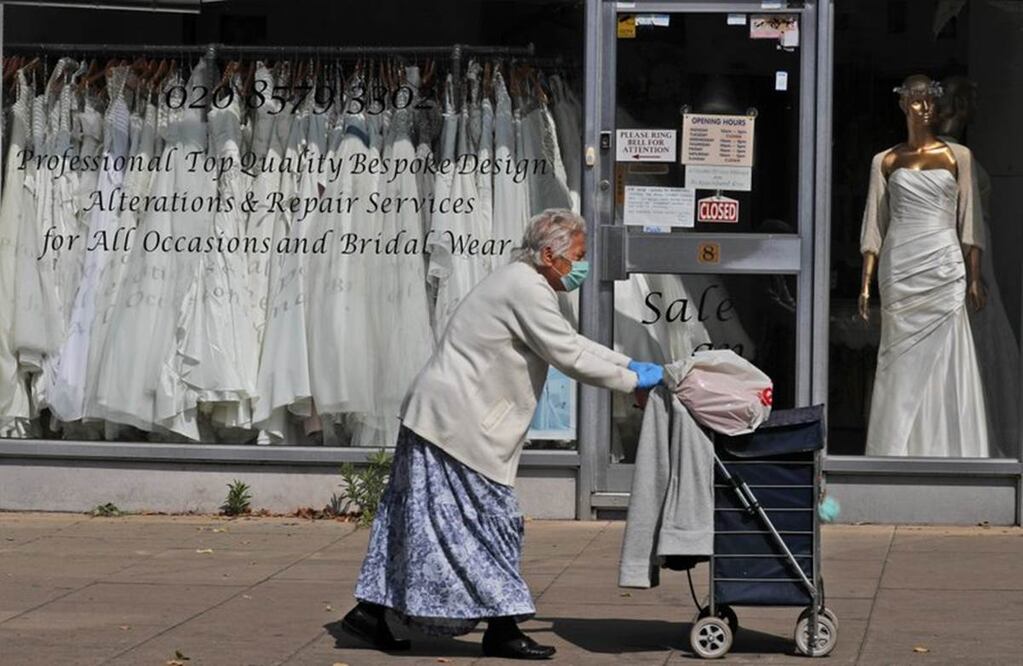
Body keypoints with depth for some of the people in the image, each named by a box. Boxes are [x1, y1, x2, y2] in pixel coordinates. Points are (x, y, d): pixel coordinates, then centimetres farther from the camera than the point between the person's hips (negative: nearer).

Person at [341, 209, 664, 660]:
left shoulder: (522, 284, 17)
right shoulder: (527, 291, -17)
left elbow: (571, 342, 25)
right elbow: (568, 358, -16)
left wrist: (628, 363, 18)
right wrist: (633, 381, -6)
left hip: (433, 417, 11)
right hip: (457, 421, -11)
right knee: (490, 519, -4)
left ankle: (370, 611, 14)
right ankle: (501, 629, 1)